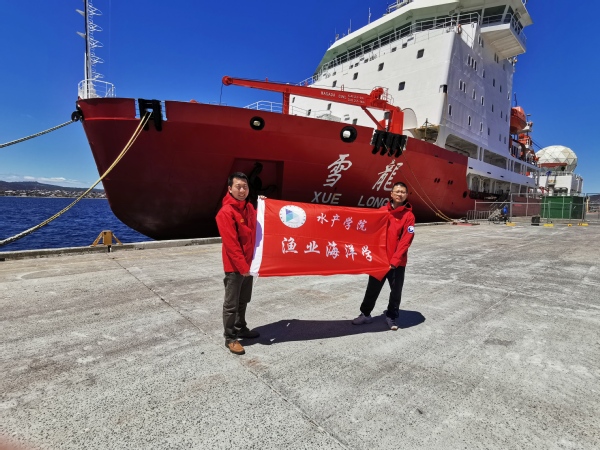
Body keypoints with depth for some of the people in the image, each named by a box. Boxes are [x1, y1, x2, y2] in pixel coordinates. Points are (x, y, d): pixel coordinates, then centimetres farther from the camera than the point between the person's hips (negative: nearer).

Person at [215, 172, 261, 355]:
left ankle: (241, 328, 36)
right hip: (235, 266, -8)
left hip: (248, 263, 8)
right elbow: (231, 243, -21)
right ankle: (230, 338, 17)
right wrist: (242, 266, -20)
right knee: (231, 304, 4)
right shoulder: (226, 212, -17)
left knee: (243, 301, 20)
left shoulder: (249, 208, 7)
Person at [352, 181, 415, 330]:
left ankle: (392, 316, 28)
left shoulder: (409, 216, -5)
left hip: (397, 262, -2)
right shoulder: (382, 210, 4)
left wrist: (394, 260, -19)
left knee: (396, 291, 8)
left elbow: (405, 241, -11)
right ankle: (365, 314, 26)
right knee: (372, 289, 11)